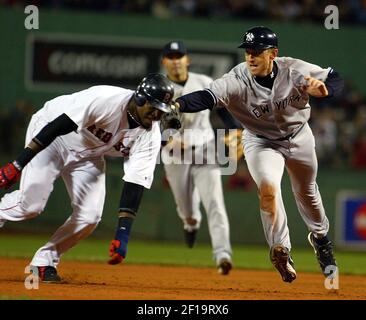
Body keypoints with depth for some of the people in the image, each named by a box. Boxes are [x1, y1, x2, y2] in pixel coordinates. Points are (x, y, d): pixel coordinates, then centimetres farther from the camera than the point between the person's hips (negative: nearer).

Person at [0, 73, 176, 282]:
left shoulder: (150, 136, -17)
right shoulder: (106, 100, -34)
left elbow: (135, 185, -18)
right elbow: (56, 126, -34)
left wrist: (123, 234, -26)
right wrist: (18, 164, -37)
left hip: (88, 155, 6)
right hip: (50, 135, -6)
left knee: (89, 216, -9)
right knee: (31, 203, -21)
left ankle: (45, 261, 10)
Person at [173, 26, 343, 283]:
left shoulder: (294, 70, -27)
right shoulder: (237, 80, -32)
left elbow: (336, 80, -22)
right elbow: (207, 96, -46)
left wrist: (321, 89, -46)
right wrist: (177, 104, -65)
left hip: (298, 136, 2)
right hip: (261, 142, -2)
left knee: (306, 192, 21)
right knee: (268, 187, -26)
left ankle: (320, 236, 50)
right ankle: (281, 251, -10)